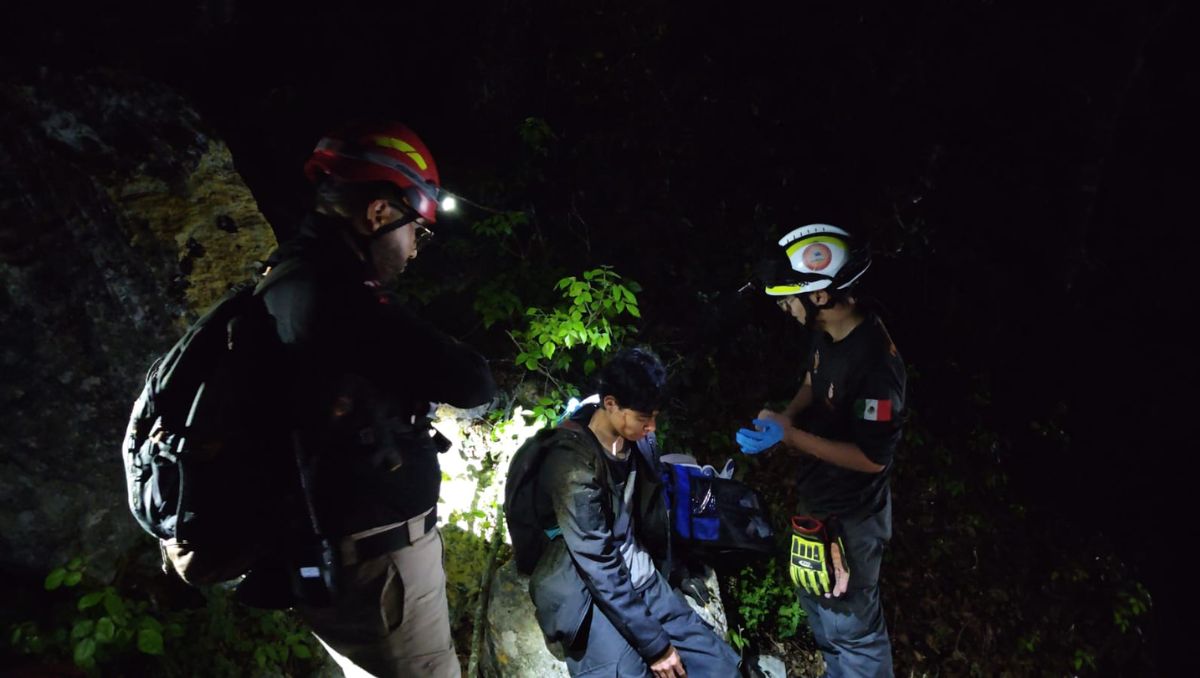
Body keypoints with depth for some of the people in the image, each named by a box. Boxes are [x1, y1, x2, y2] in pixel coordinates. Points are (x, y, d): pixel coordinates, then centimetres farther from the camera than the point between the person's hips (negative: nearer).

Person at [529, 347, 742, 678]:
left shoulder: (638, 442, -2)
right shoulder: (574, 465, -24)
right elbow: (600, 568, -22)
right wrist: (654, 644, -19)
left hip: (640, 578, 7)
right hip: (588, 591, -6)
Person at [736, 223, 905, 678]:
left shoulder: (874, 362, -33)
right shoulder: (826, 332, -7)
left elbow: (873, 458, -27)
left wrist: (790, 435, -26)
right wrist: (784, 416, -7)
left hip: (848, 516, -9)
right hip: (817, 500, 9)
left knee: (852, 625, 13)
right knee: (816, 602, 29)